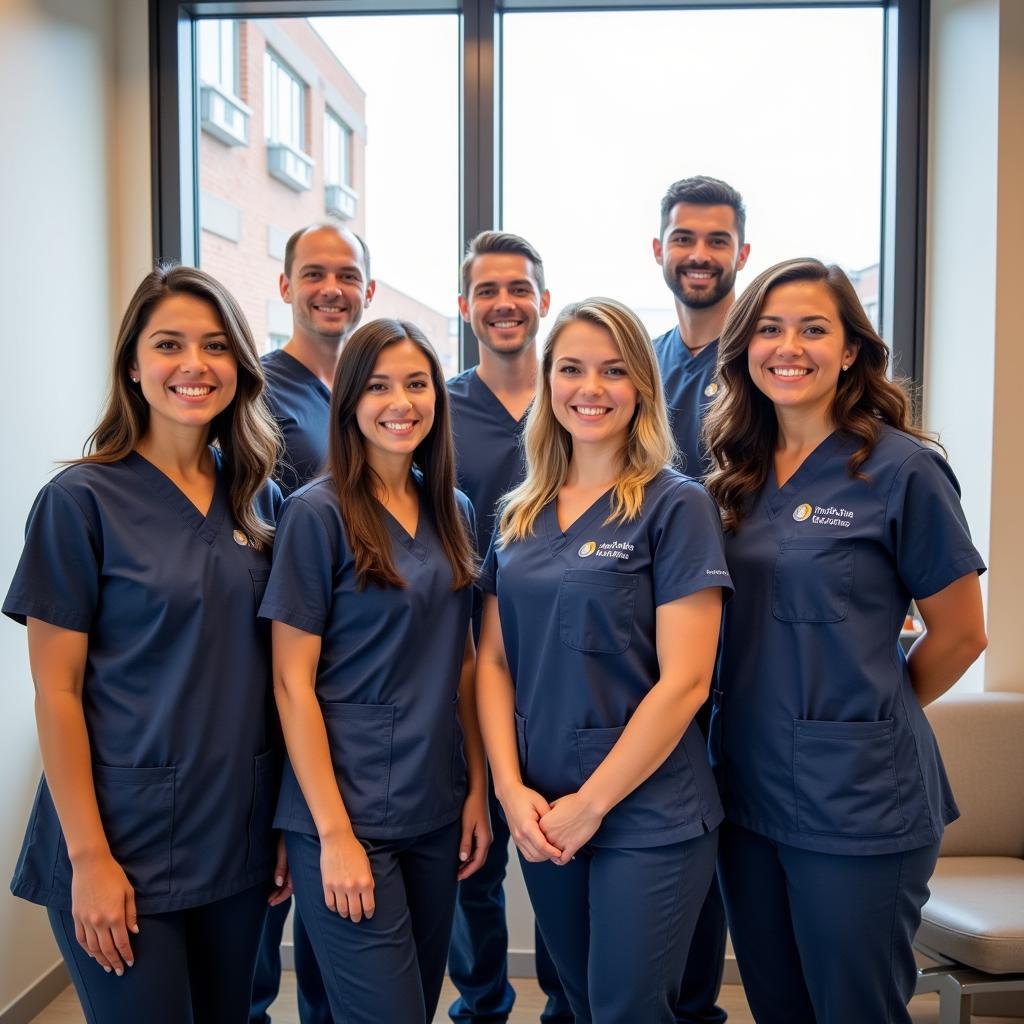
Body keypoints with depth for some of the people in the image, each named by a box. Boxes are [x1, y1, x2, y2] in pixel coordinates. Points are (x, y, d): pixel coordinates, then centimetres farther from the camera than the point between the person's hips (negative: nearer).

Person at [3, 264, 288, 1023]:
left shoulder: (262, 502, 4)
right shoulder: (83, 500, -9)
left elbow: (275, 672, 8)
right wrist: (89, 857, -12)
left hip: (238, 839, 5)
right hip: (126, 845, -4)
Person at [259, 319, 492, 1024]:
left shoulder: (454, 511, 7)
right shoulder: (318, 513, -10)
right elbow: (293, 682, -11)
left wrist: (478, 788, 7)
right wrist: (334, 832, -14)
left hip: (437, 808, 6)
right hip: (347, 812, -6)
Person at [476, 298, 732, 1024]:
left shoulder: (676, 505, -9)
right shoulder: (520, 516, 7)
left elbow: (684, 681, -14)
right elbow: (494, 661, 5)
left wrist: (590, 804, -13)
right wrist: (512, 789, -7)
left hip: (647, 819, -5)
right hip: (542, 817, 5)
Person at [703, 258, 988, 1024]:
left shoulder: (901, 468, -10)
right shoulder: (739, 474, 5)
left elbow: (960, 635, -4)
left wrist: (873, 714, 5)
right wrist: (759, 715, 6)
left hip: (857, 801, -5)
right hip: (748, 788, 6)